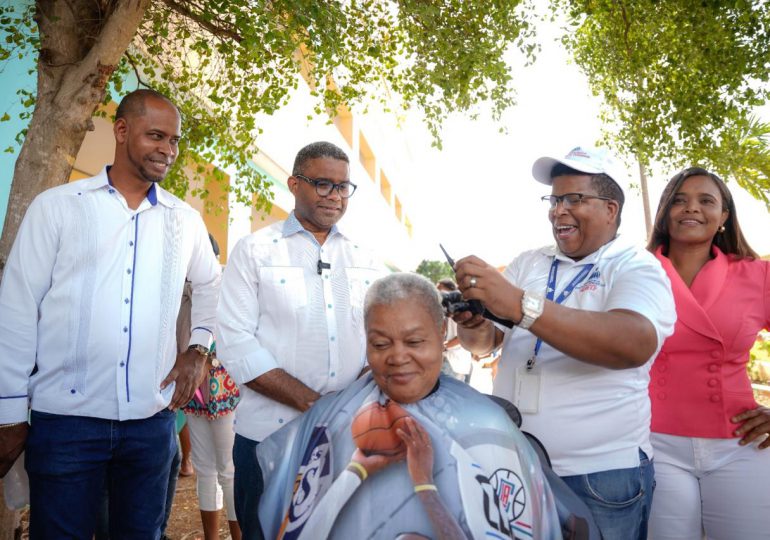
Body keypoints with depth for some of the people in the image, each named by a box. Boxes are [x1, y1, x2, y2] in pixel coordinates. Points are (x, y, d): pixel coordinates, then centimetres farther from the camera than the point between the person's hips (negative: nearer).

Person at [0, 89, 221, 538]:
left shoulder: (185, 219, 6)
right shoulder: (57, 206, -3)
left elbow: (210, 285, 22)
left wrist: (198, 349, 9)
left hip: (153, 421, 3)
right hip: (66, 419, -2)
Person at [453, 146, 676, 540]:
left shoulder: (637, 268, -8)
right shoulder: (527, 263, 6)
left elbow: (634, 344, -29)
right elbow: (485, 342, 3)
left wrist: (518, 305, -37)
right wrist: (472, 324, -20)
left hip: (602, 476, -4)